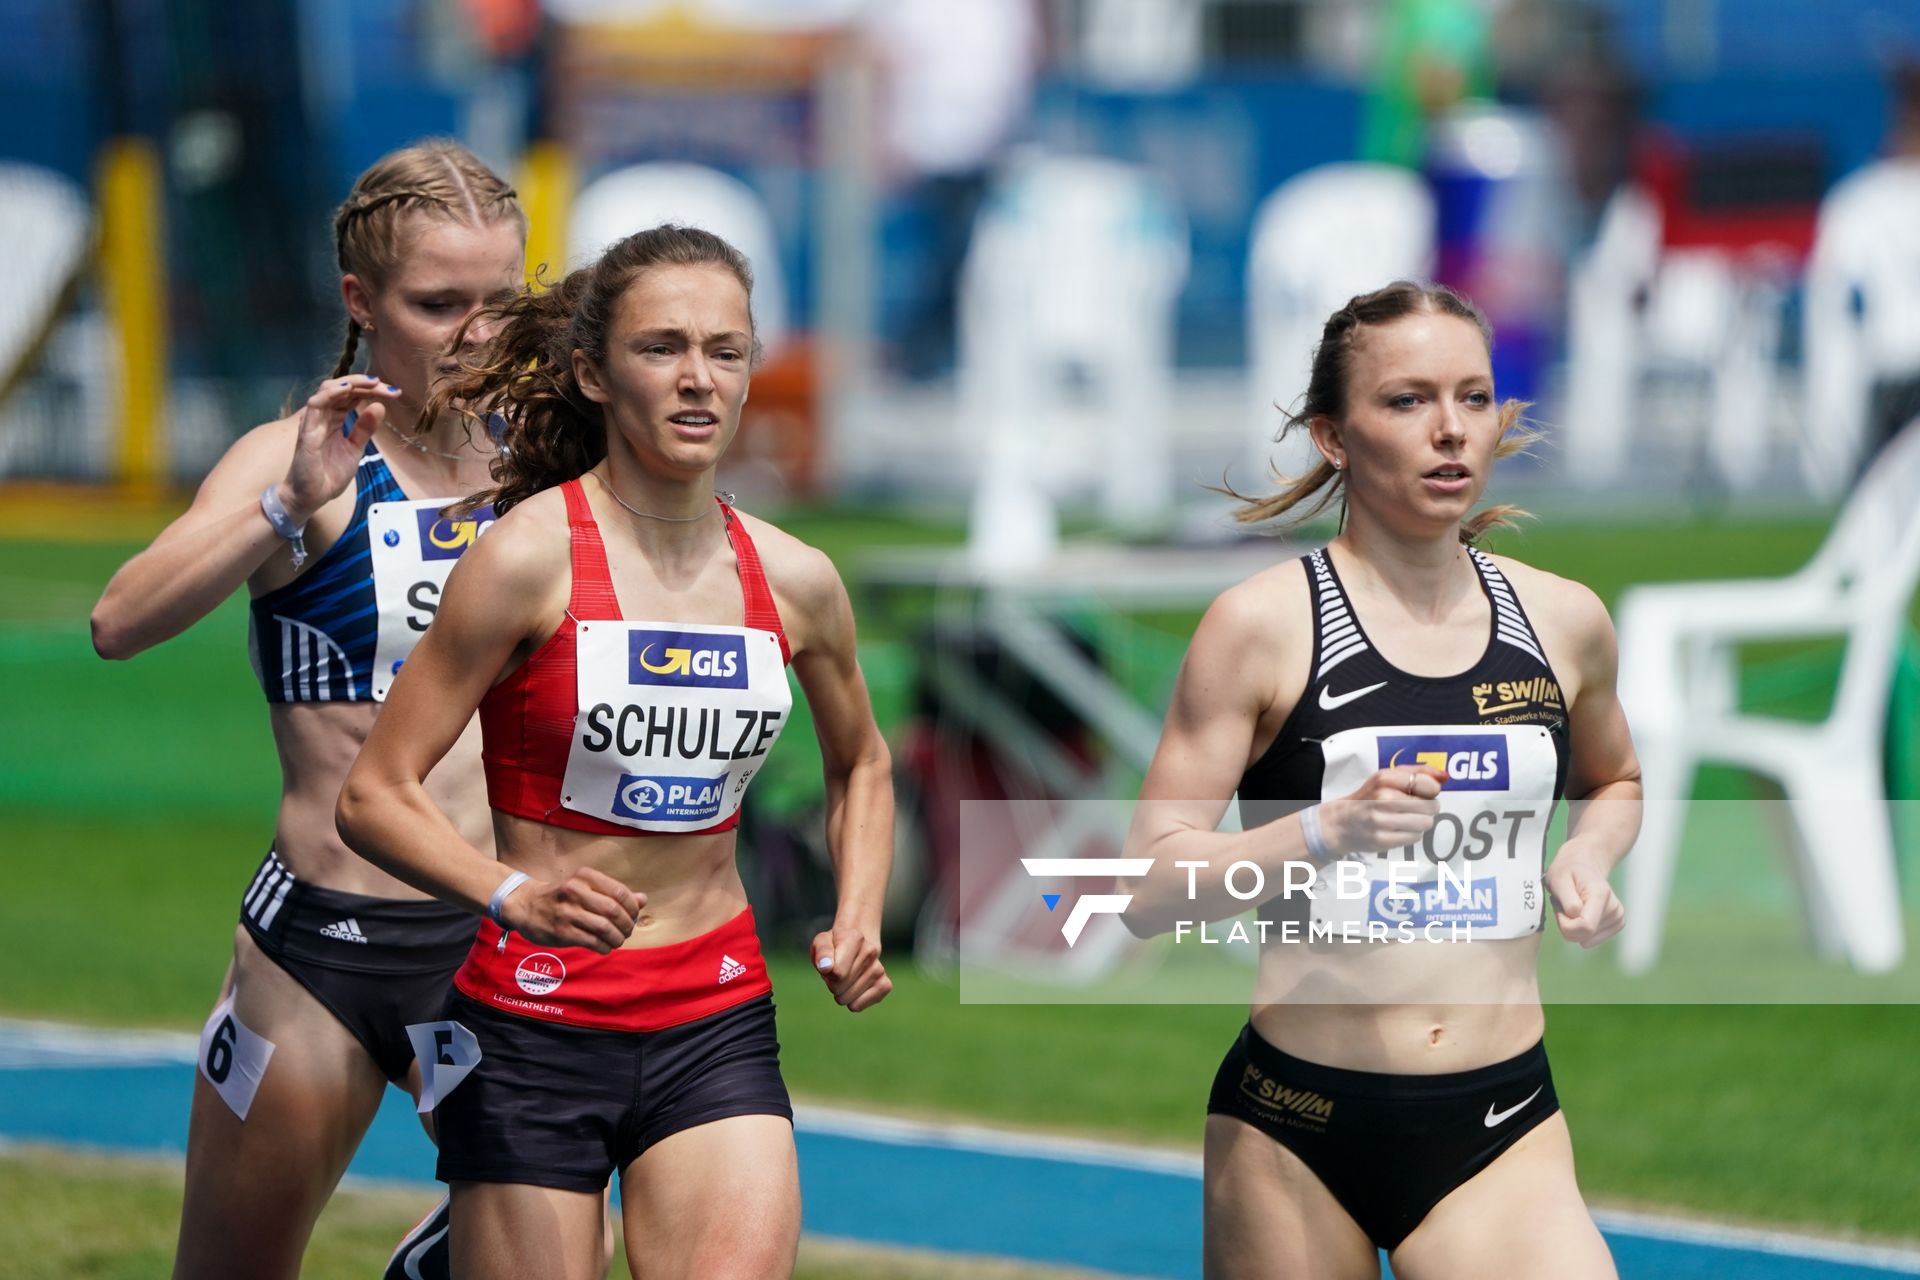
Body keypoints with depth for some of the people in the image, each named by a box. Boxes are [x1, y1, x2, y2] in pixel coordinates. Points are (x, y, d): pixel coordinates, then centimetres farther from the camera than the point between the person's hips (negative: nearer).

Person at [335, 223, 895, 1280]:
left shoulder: (795, 583, 4)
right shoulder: (530, 556, -10)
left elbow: (858, 766, 25)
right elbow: (373, 795, -10)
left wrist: (857, 921, 8)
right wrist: (514, 897, -26)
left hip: (718, 1028, 3)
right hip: (534, 1026, -3)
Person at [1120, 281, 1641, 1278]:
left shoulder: (1563, 622, 8)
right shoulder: (1263, 624, -5)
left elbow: (1612, 782, 29)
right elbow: (1149, 889, -9)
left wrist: (1587, 860, 7)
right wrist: (1328, 832, -24)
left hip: (1500, 1131, 2)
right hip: (1298, 1131, -2)